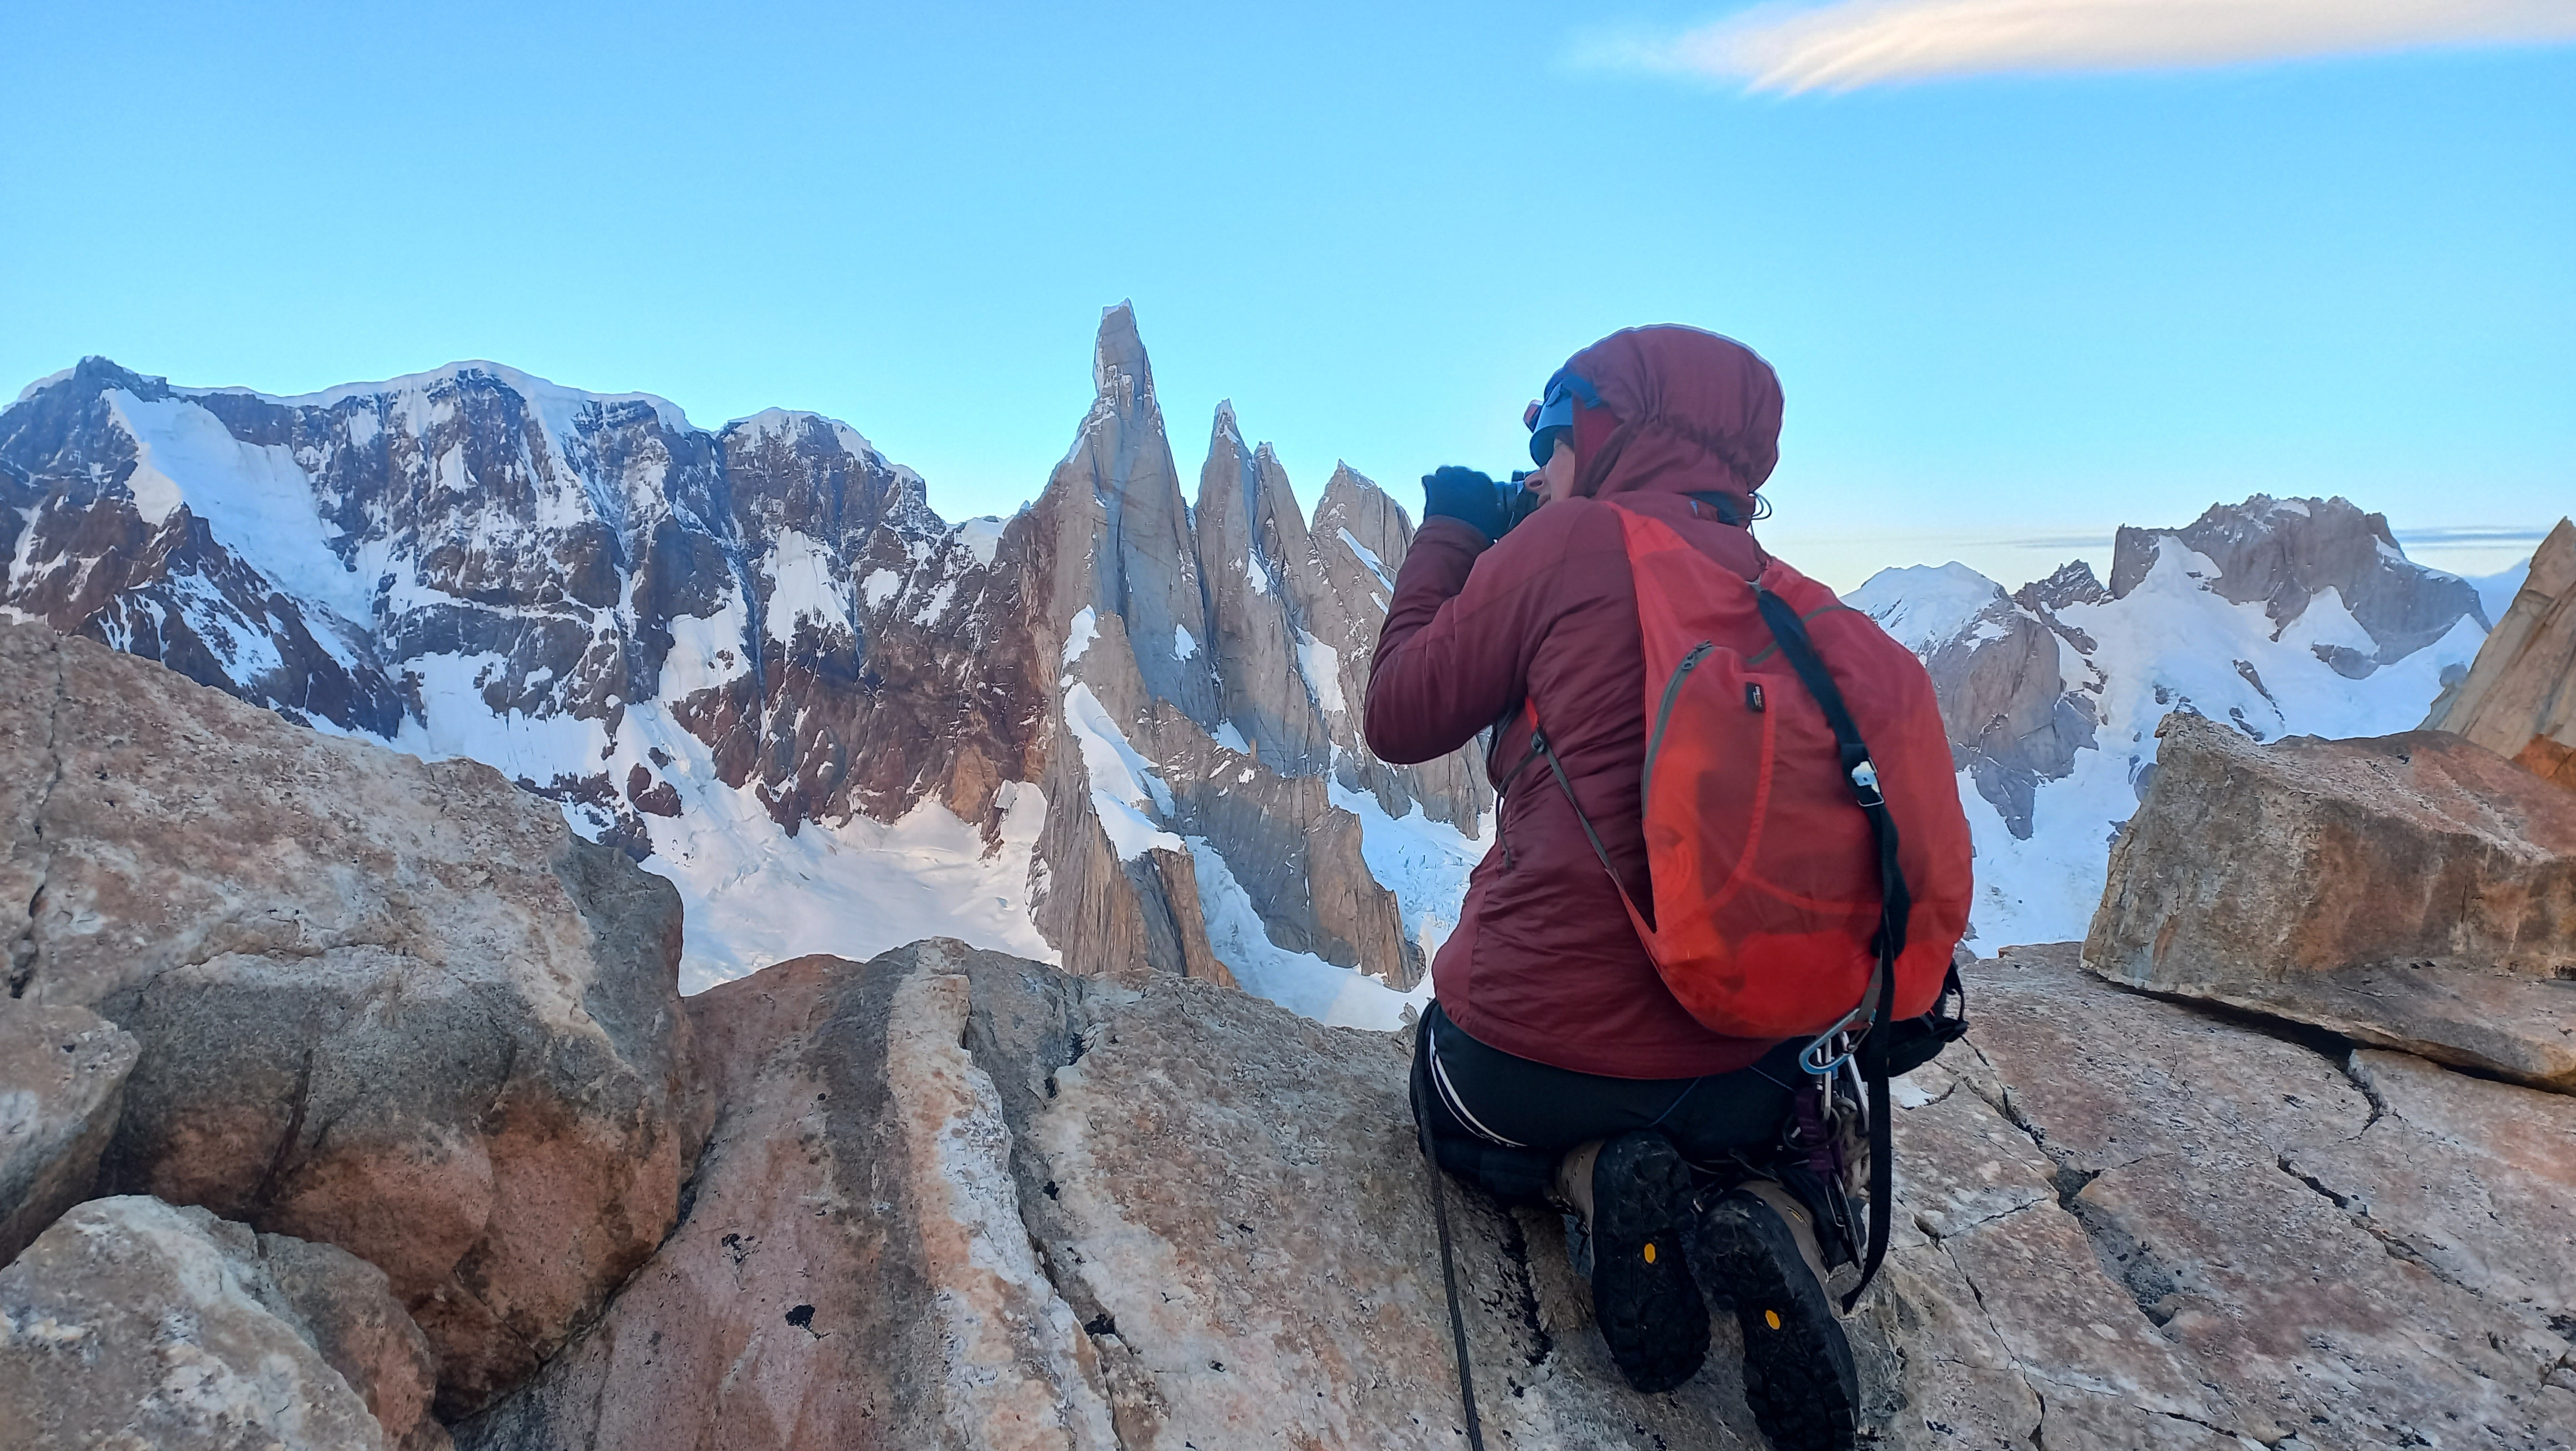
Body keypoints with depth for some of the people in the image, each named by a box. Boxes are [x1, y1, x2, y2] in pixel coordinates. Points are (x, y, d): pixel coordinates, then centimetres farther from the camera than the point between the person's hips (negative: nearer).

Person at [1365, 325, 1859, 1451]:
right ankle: (1768, 1218, 0)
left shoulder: (1566, 541, -11)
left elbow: (1400, 717, -2)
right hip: (1746, 1077, 4)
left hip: (1535, 1043, -3)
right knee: (1723, 1147, 38)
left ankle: (1594, 1184, -2)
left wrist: (1450, 534, 9)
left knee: (1461, 1109, 32)